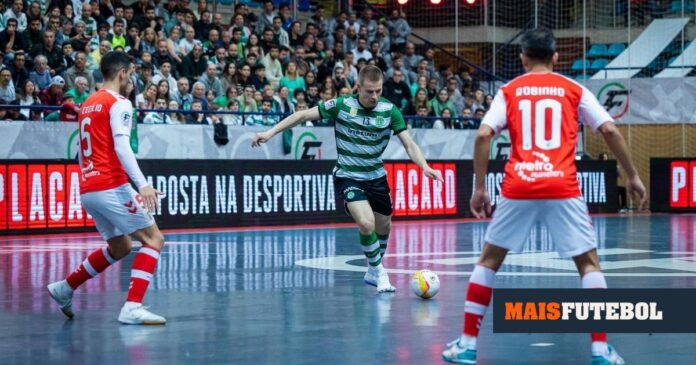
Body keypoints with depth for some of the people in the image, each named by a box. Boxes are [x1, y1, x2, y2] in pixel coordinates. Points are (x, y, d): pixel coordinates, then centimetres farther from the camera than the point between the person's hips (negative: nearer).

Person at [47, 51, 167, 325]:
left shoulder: (88, 104, 19)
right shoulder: (119, 103, -7)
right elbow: (121, 146, -20)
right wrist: (142, 184, -29)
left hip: (88, 189, 9)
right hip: (111, 187, -9)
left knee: (120, 247, 23)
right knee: (153, 239, -5)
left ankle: (65, 288, 26)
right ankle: (132, 307, -17)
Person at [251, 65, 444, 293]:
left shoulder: (390, 111, -10)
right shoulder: (341, 106, -15)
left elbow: (409, 144, -11)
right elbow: (303, 115, -8)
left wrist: (425, 167, -28)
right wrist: (270, 132, -13)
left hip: (376, 177, 4)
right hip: (348, 177, -4)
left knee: (383, 228, 14)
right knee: (366, 223, -23)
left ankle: (373, 273, 40)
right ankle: (379, 272, 0)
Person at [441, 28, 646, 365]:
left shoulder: (508, 91, 11)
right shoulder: (574, 90, 10)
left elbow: (483, 136, 0)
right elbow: (609, 130, 2)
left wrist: (479, 188, 6)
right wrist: (632, 176, 11)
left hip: (518, 188, 1)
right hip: (563, 189, -1)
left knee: (488, 260, 16)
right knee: (589, 263, 10)